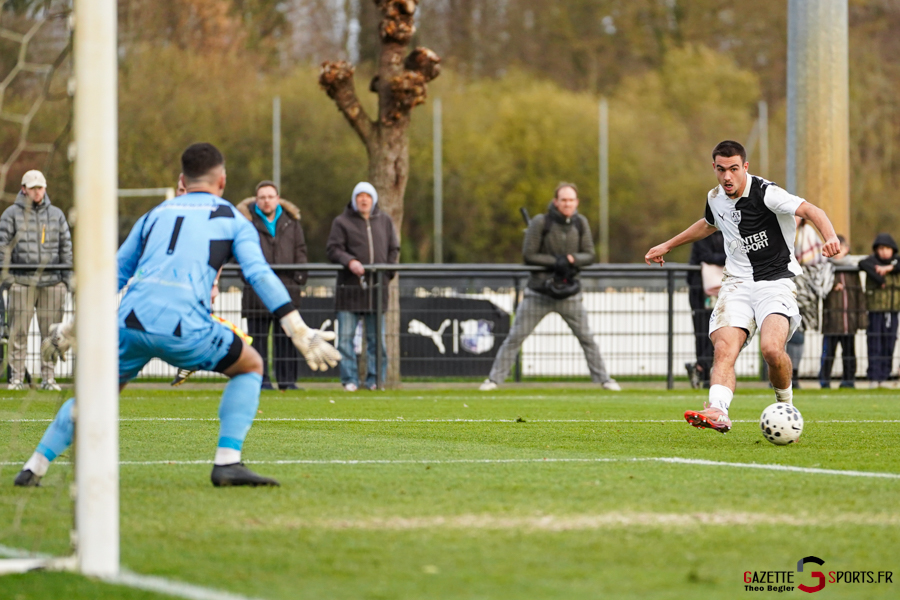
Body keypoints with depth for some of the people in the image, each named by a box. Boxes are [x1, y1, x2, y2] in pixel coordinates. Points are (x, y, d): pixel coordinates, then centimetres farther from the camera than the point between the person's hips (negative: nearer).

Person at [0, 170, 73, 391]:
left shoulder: (56, 215, 15)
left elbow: (66, 248, 17)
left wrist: (66, 279, 10)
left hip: (51, 281, 2)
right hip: (22, 281, -2)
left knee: (51, 332, 1)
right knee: (18, 332, -3)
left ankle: (48, 378, 6)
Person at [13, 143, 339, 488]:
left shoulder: (154, 216, 28)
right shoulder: (232, 220, 17)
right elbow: (260, 275, 3)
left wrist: (70, 329, 39)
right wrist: (300, 333, -1)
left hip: (131, 319, 4)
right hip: (183, 327, -4)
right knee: (250, 367, 17)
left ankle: (34, 468, 20)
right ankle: (227, 462, 4)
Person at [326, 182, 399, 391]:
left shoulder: (385, 221, 14)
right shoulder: (342, 222, 3)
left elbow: (394, 250, 17)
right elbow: (333, 249, -5)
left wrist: (387, 272, 3)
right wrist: (350, 262, -22)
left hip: (377, 287, 3)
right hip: (350, 288, -3)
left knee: (376, 338, 5)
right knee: (346, 337, -4)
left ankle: (375, 379, 10)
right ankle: (350, 379, 2)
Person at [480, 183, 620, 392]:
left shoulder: (580, 223, 0)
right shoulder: (541, 223, -12)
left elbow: (589, 255, 2)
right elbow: (528, 255, -11)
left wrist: (571, 259, -19)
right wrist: (555, 261, -20)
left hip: (569, 293, 3)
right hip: (539, 293, -3)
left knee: (587, 339, 7)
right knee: (515, 337, -2)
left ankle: (602, 378, 18)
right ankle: (495, 378, 5)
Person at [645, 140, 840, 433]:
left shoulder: (765, 193, -12)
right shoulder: (715, 198, 9)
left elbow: (811, 211, -22)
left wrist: (830, 238, -42)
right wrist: (667, 246, 43)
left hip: (775, 282, -5)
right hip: (737, 284, 5)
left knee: (771, 348, -27)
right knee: (724, 347, -22)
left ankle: (785, 404, 1)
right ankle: (718, 412, -40)